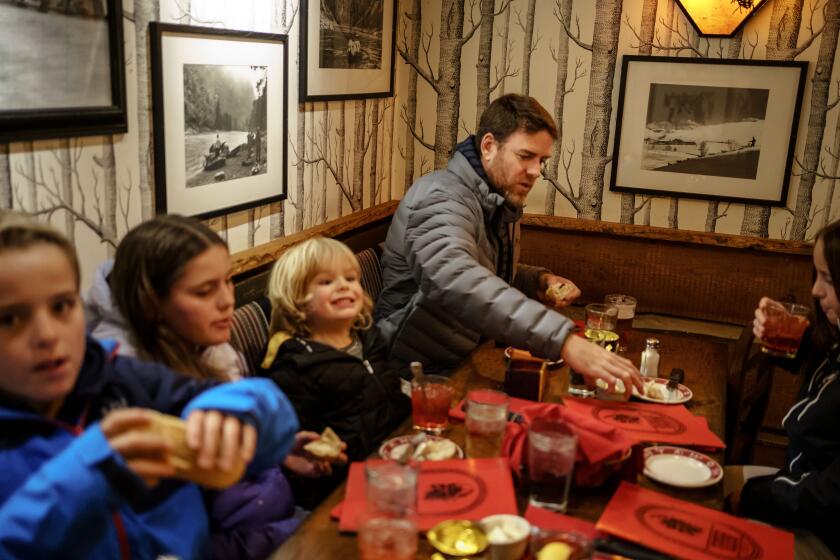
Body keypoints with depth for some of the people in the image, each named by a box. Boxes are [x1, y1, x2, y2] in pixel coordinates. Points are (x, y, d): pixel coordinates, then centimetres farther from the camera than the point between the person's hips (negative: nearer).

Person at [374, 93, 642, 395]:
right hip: (421, 372, -9)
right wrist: (563, 340, -50)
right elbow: (455, 281, -42)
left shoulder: (502, 203, 10)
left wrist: (539, 280, 5)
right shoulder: (442, 198, -21)